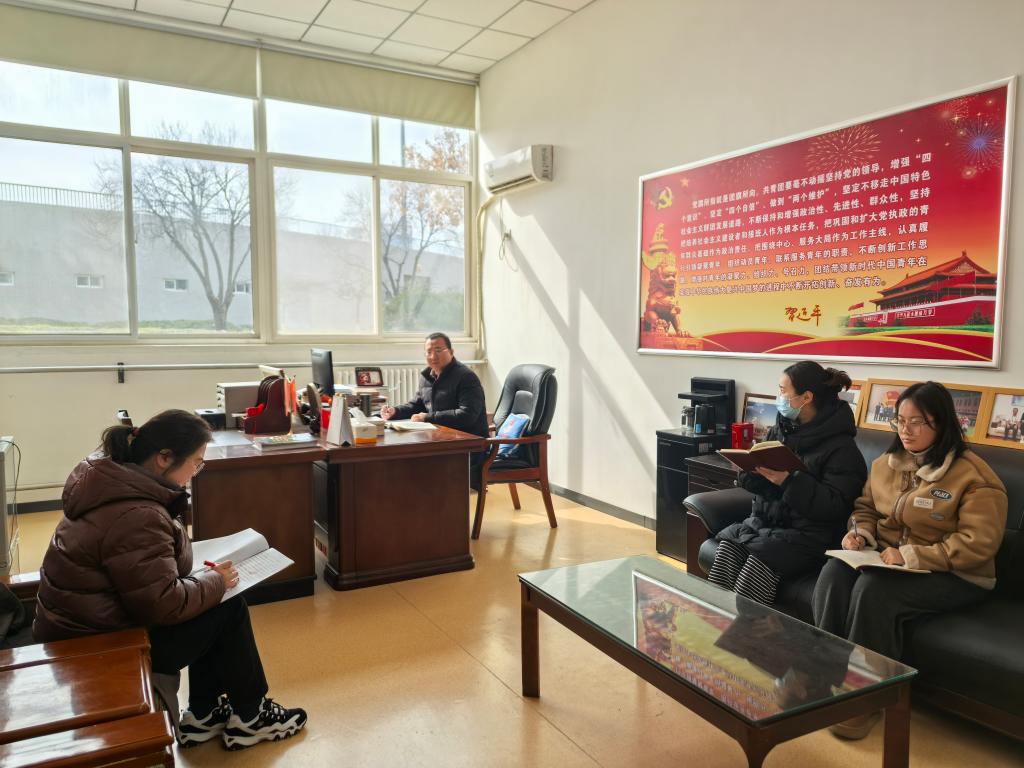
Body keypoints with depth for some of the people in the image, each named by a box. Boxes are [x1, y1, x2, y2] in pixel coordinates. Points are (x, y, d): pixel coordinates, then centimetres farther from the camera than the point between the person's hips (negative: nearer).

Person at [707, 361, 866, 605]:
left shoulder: (840, 446, -6)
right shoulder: (780, 430, 13)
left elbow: (835, 505, -15)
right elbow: (750, 480, 15)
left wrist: (787, 480, -24)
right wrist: (751, 467, -9)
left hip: (805, 533, -5)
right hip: (763, 520, 5)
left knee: (762, 556, -31)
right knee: (728, 545, -23)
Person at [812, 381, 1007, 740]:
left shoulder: (973, 476, -13)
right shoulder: (886, 463, 8)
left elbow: (979, 544, -19)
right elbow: (865, 507, 19)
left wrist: (912, 556, -25)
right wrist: (859, 534, -4)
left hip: (952, 575, -6)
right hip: (887, 559, 6)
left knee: (874, 589, -33)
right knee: (834, 572, -25)